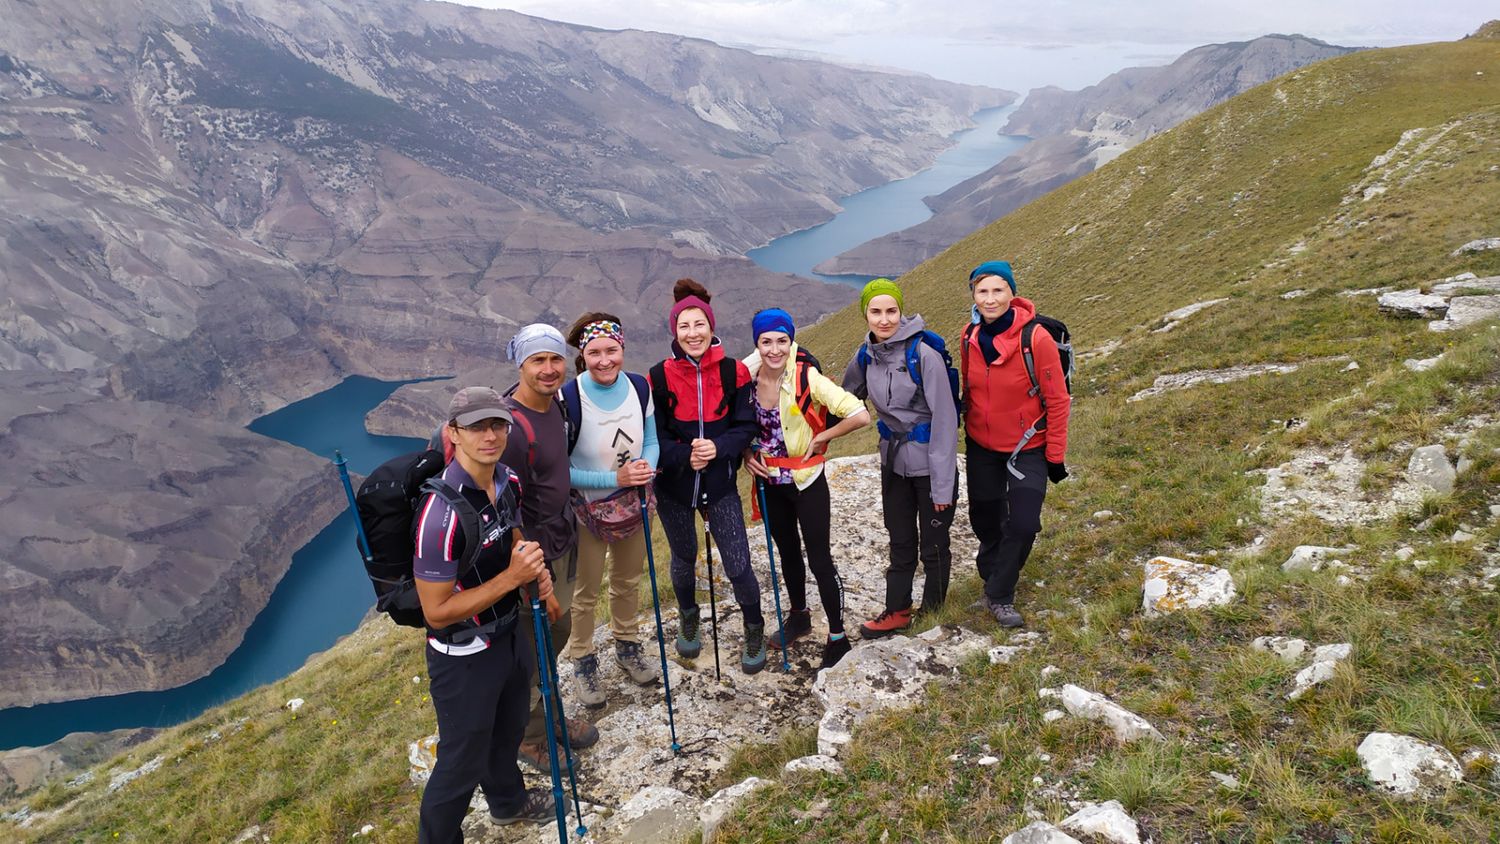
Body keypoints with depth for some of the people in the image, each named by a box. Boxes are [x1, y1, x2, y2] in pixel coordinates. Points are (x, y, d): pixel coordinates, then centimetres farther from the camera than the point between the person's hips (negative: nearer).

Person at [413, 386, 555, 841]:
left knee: (507, 729, 30)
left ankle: (507, 799, 58)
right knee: (463, 761, 12)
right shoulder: (442, 512, -32)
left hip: (510, 634, 8)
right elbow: (437, 612, -27)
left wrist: (535, 571, -6)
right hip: (464, 657, -8)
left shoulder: (507, 481, -7)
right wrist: (511, 578, -31)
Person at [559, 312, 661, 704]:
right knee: (585, 593, 13)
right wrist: (615, 478, -28)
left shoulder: (640, 387, -11)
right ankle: (583, 661, 37)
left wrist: (646, 466, -19)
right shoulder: (568, 399, -25)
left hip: (632, 504, 5)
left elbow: (651, 441, 3)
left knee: (628, 582, 25)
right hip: (586, 509, -4)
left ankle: (627, 646, 48)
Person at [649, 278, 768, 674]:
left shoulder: (734, 372, -7)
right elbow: (654, 436, -5)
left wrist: (718, 447, -23)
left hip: (720, 484, 0)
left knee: (738, 565, -3)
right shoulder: (660, 377, -9)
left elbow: (745, 428, -5)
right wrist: (685, 455, -22)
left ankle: (754, 630, 26)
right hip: (674, 486, 1)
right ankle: (688, 618, 49)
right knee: (684, 560, 19)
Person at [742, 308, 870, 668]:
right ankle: (799, 617, 43)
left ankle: (837, 636, 18)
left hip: (807, 481, -5)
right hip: (770, 481, 5)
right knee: (787, 553, 21)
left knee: (819, 560, 1)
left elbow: (860, 415, -27)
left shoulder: (806, 378, -21)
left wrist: (818, 438, -17)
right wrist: (747, 453, -4)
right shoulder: (747, 377, -8)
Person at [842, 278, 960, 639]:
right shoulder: (866, 356, -1)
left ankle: (933, 615, 28)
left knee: (933, 544, 10)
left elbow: (944, 418, -19)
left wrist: (943, 483, -19)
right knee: (900, 542, 17)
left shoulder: (924, 354, -19)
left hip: (929, 463, -5)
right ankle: (897, 611, 31)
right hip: (893, 462, 5)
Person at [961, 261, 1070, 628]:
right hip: (982, 446, 4)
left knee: (1023, 524, -10)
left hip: (1027, 448, -4)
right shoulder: (970, 337, -5)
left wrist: (1055, 456, -10)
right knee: (985, 519, 13)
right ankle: (991, 577, 41)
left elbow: (1057, 401, -13)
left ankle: (1000, 596, 11)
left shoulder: (1036, 339, -20)